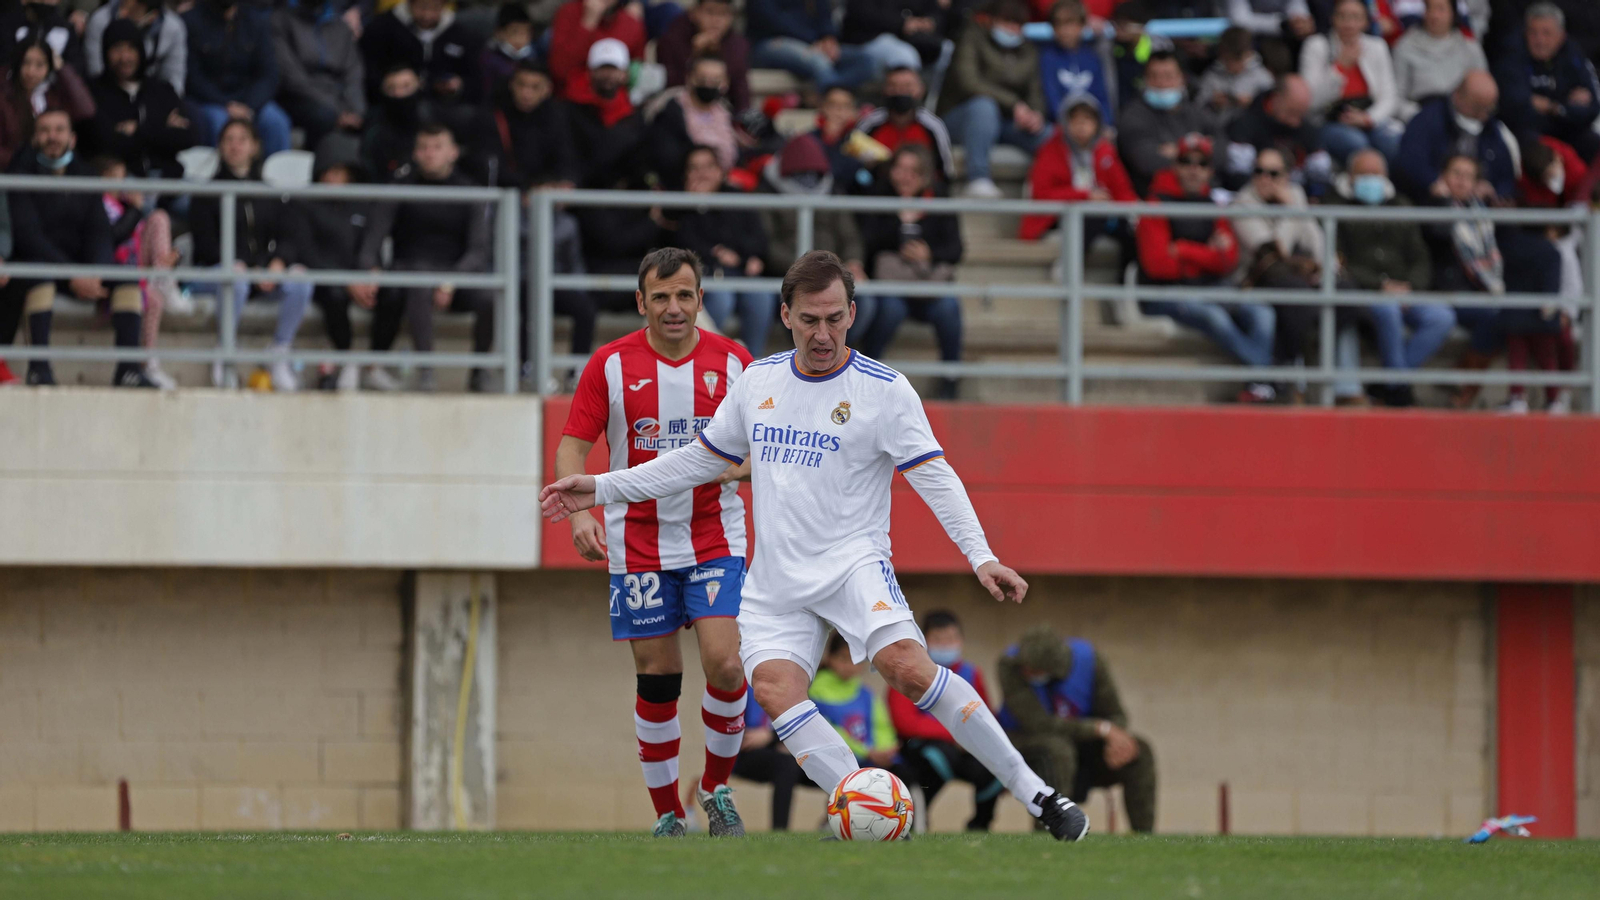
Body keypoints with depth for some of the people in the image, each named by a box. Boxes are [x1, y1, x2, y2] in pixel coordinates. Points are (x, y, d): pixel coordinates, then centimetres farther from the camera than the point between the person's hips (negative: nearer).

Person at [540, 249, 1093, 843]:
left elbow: (935, 478, -10)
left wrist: (980, 556, -25)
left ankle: (1035, 795, -21)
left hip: (853, 563, -4)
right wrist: (602, 489, 20)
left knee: (906, 665, -29)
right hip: (776, 584, 4)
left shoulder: (884, 390, -4)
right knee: (773, 685, -24)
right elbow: (701, 460, 23)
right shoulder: (758, 382, 11)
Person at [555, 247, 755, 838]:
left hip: (715, 539, 0)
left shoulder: (732, 362, 1)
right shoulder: (610, 366, -3)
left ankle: (717, 789, 8)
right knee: (657, 678, 0)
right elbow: (573, 445, 0)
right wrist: (580, 510, -16)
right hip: (638, 541, 0)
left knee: (724, 664, -15)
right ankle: (668, 815, 12)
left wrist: (736, 462, -13)